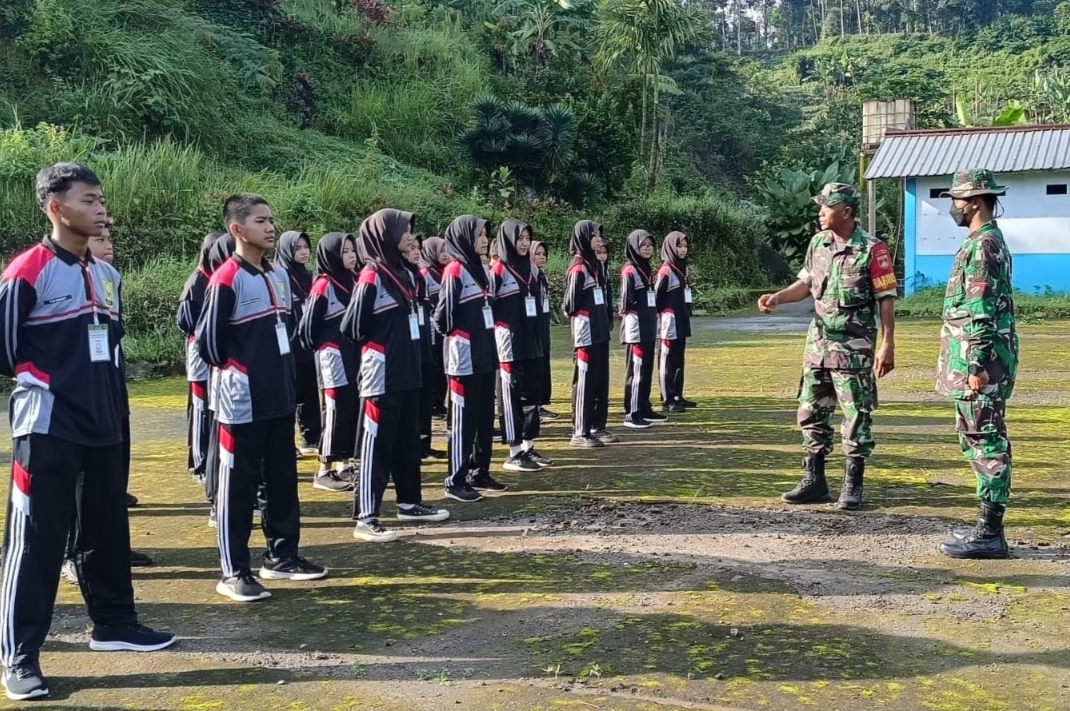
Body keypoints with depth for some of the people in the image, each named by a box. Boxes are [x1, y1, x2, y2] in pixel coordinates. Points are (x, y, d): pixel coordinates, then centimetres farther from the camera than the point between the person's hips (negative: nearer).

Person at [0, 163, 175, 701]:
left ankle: (113, 623, 30)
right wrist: (43, 382, -4)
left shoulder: (106, 276, 11)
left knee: (106, 529, 15)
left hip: (102, 426, 7)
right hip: (47, 429, -7)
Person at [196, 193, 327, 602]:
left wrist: (283, 370, 13)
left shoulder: (280, 276, 10)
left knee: (282, 479, 14)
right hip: (242, 402, -7)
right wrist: (232, 368, 1)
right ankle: (233, 571, 9)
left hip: (280, 397, 8)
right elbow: (208, 339, -13)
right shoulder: (227, 278, -14)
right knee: (239, 485, 0)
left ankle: (281, 556, 26)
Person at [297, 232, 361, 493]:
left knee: (354, 409, 8)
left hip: (353, 355, 7)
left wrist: (360, 347, 5)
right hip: (333, 357, -7)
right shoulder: (323, 285, -12)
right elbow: (308, 325, -11)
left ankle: (344, 465, 19)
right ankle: (324, 471, 4)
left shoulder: (353, 281, 11)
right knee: (336, 411, -5)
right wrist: (320, 347, 2)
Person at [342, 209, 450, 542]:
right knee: (378, 443, -5)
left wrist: (405, 353, 8)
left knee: (408, 440, 16)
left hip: (407, 372, 8)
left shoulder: (404, 273, 11)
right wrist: (375, 347, 2)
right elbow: (351, 326, -13)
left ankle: (409, 503, 29)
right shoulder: (371, 277, -14)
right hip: (382, 375, -8)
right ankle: (365, 518, 0)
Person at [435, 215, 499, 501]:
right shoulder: (455, 270, -13)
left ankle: (479, 471, 23)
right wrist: (453, 332, 2)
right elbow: (443, 315, -15)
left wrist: (487, 343, 9)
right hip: (464, 356, -8)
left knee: (485, 417, 12)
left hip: (484, 353, 8)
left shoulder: (480, 268, 12)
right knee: (464, 418, -3)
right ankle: (456, 481, 5)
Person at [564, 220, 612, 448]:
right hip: (586, 330, -9)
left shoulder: (594, 264, 13)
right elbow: (571, 303, -15)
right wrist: (570, 311, 2)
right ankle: (580, 433, 1)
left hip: (599, 329, 9)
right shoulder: (578, 268, -14)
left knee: (598, 378, 12)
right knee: (585, 380, -5)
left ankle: (592, 426, 20)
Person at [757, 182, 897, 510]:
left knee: (856, 417, 0)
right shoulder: (817, 243, 6)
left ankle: (853, 486, 11)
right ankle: (814, 481, 20)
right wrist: (777, 298, -1)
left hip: (854, 347, -6)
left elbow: (886, 299, -10)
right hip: (818, 342, 7)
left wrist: (888, 345, -14)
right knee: (811, 413, 10)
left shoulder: (871, 249, -12)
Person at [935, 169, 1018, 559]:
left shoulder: (983, 246, -15)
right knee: (979, 442, 15)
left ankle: (990, 534, -1)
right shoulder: (987, 243, 18)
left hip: (979, 363, -11)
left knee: (986, 443, -6)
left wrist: (977, 366, -22)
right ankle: (988, 525, 22)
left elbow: (981, 313, -20)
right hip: (971, 362, 11)